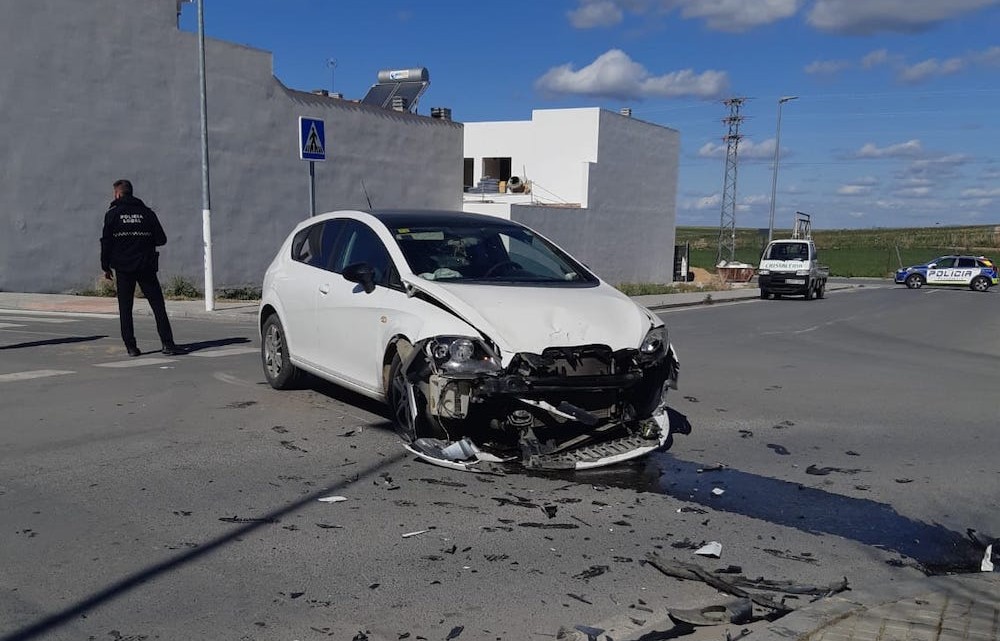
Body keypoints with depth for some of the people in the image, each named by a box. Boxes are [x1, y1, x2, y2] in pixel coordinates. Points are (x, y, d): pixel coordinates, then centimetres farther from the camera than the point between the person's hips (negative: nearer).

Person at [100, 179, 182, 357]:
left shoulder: (112, 214, 0)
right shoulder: (147, 212, 3)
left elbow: (106, 242, -2)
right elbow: (161, 239, 2)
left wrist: (106, 266, 6)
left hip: (123, 268, 0)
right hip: (146, 267, 1)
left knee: (125, 309, 7)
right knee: (158, 306, 2)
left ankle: (131, 347, 4)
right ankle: (167, 344, -6)